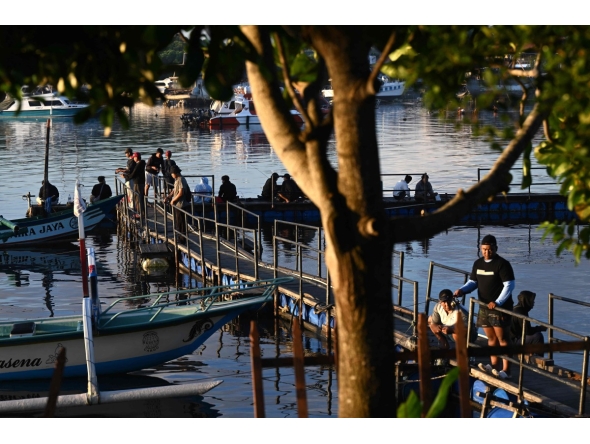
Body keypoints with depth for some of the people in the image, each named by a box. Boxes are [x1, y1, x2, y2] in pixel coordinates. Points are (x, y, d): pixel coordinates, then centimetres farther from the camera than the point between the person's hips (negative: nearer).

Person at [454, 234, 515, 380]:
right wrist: (462, 290, -5)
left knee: (503, 339, -6)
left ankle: (506, 370, -6)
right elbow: (473, 282, 16)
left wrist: (497, 302, -24)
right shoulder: (478, 264, 9)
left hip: (500, 308, -7)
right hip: (484, 308, 7)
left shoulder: (502, 264, -12)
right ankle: (494, 366, 23)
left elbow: (509, 285, -16)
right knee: (491, 338, 14)